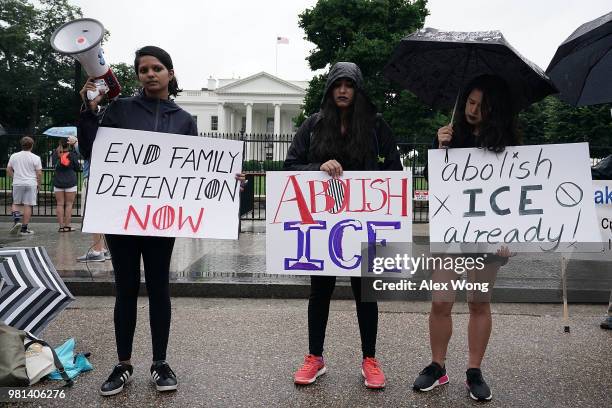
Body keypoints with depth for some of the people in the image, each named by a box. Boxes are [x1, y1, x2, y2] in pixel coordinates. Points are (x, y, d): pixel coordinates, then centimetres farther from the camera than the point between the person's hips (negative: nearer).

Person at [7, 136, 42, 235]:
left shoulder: (13, 156, 4)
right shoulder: (36, 158, -5)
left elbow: (8, 170, 9)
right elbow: (39, 173, -6)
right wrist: (39, 184, 7)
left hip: (17, 183, 2)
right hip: (31, 184, -2)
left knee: (16, 203, 17)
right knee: (28, 205, 1)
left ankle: (16, 221, -5)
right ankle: (24, 228, 3)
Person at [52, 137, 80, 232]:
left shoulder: (55, 155, 2)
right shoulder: (72, 155, -6)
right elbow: (78, 168, 1)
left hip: (58, 183, 3)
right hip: (70, 182, -3)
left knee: (60, 204, 6)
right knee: (69, 204, 1)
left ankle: (61, 226, 6)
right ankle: (67, 226, 2)